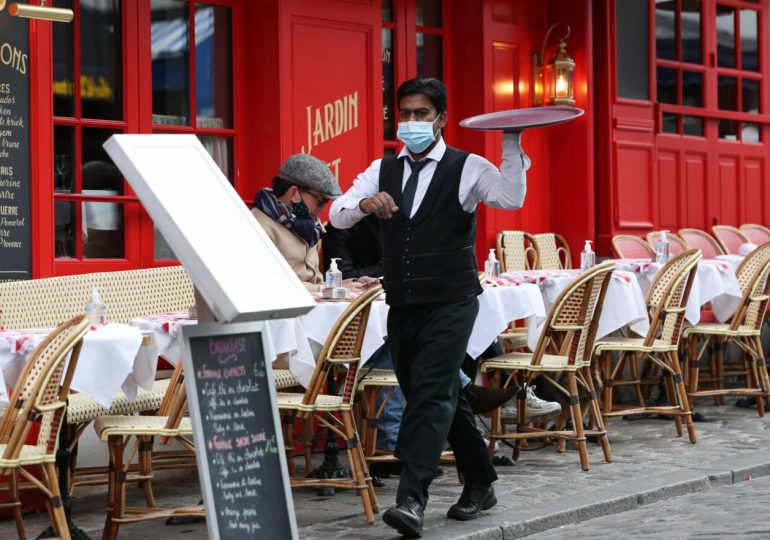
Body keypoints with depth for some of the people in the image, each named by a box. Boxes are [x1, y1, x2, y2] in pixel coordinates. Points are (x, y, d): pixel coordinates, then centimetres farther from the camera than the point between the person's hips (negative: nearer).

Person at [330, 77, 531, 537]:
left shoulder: (467, 168, -5)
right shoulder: (382, 170, 9)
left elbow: (512, 197, -22)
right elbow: (337, 216, 0)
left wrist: (511, 141, -31)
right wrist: (365, 204, -21)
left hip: (450, 303, -6)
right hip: (402, 305, 6)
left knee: (430, 393, -17)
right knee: (442, 397, 14)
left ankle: (412, 499, -22)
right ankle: (480, 484, 29)